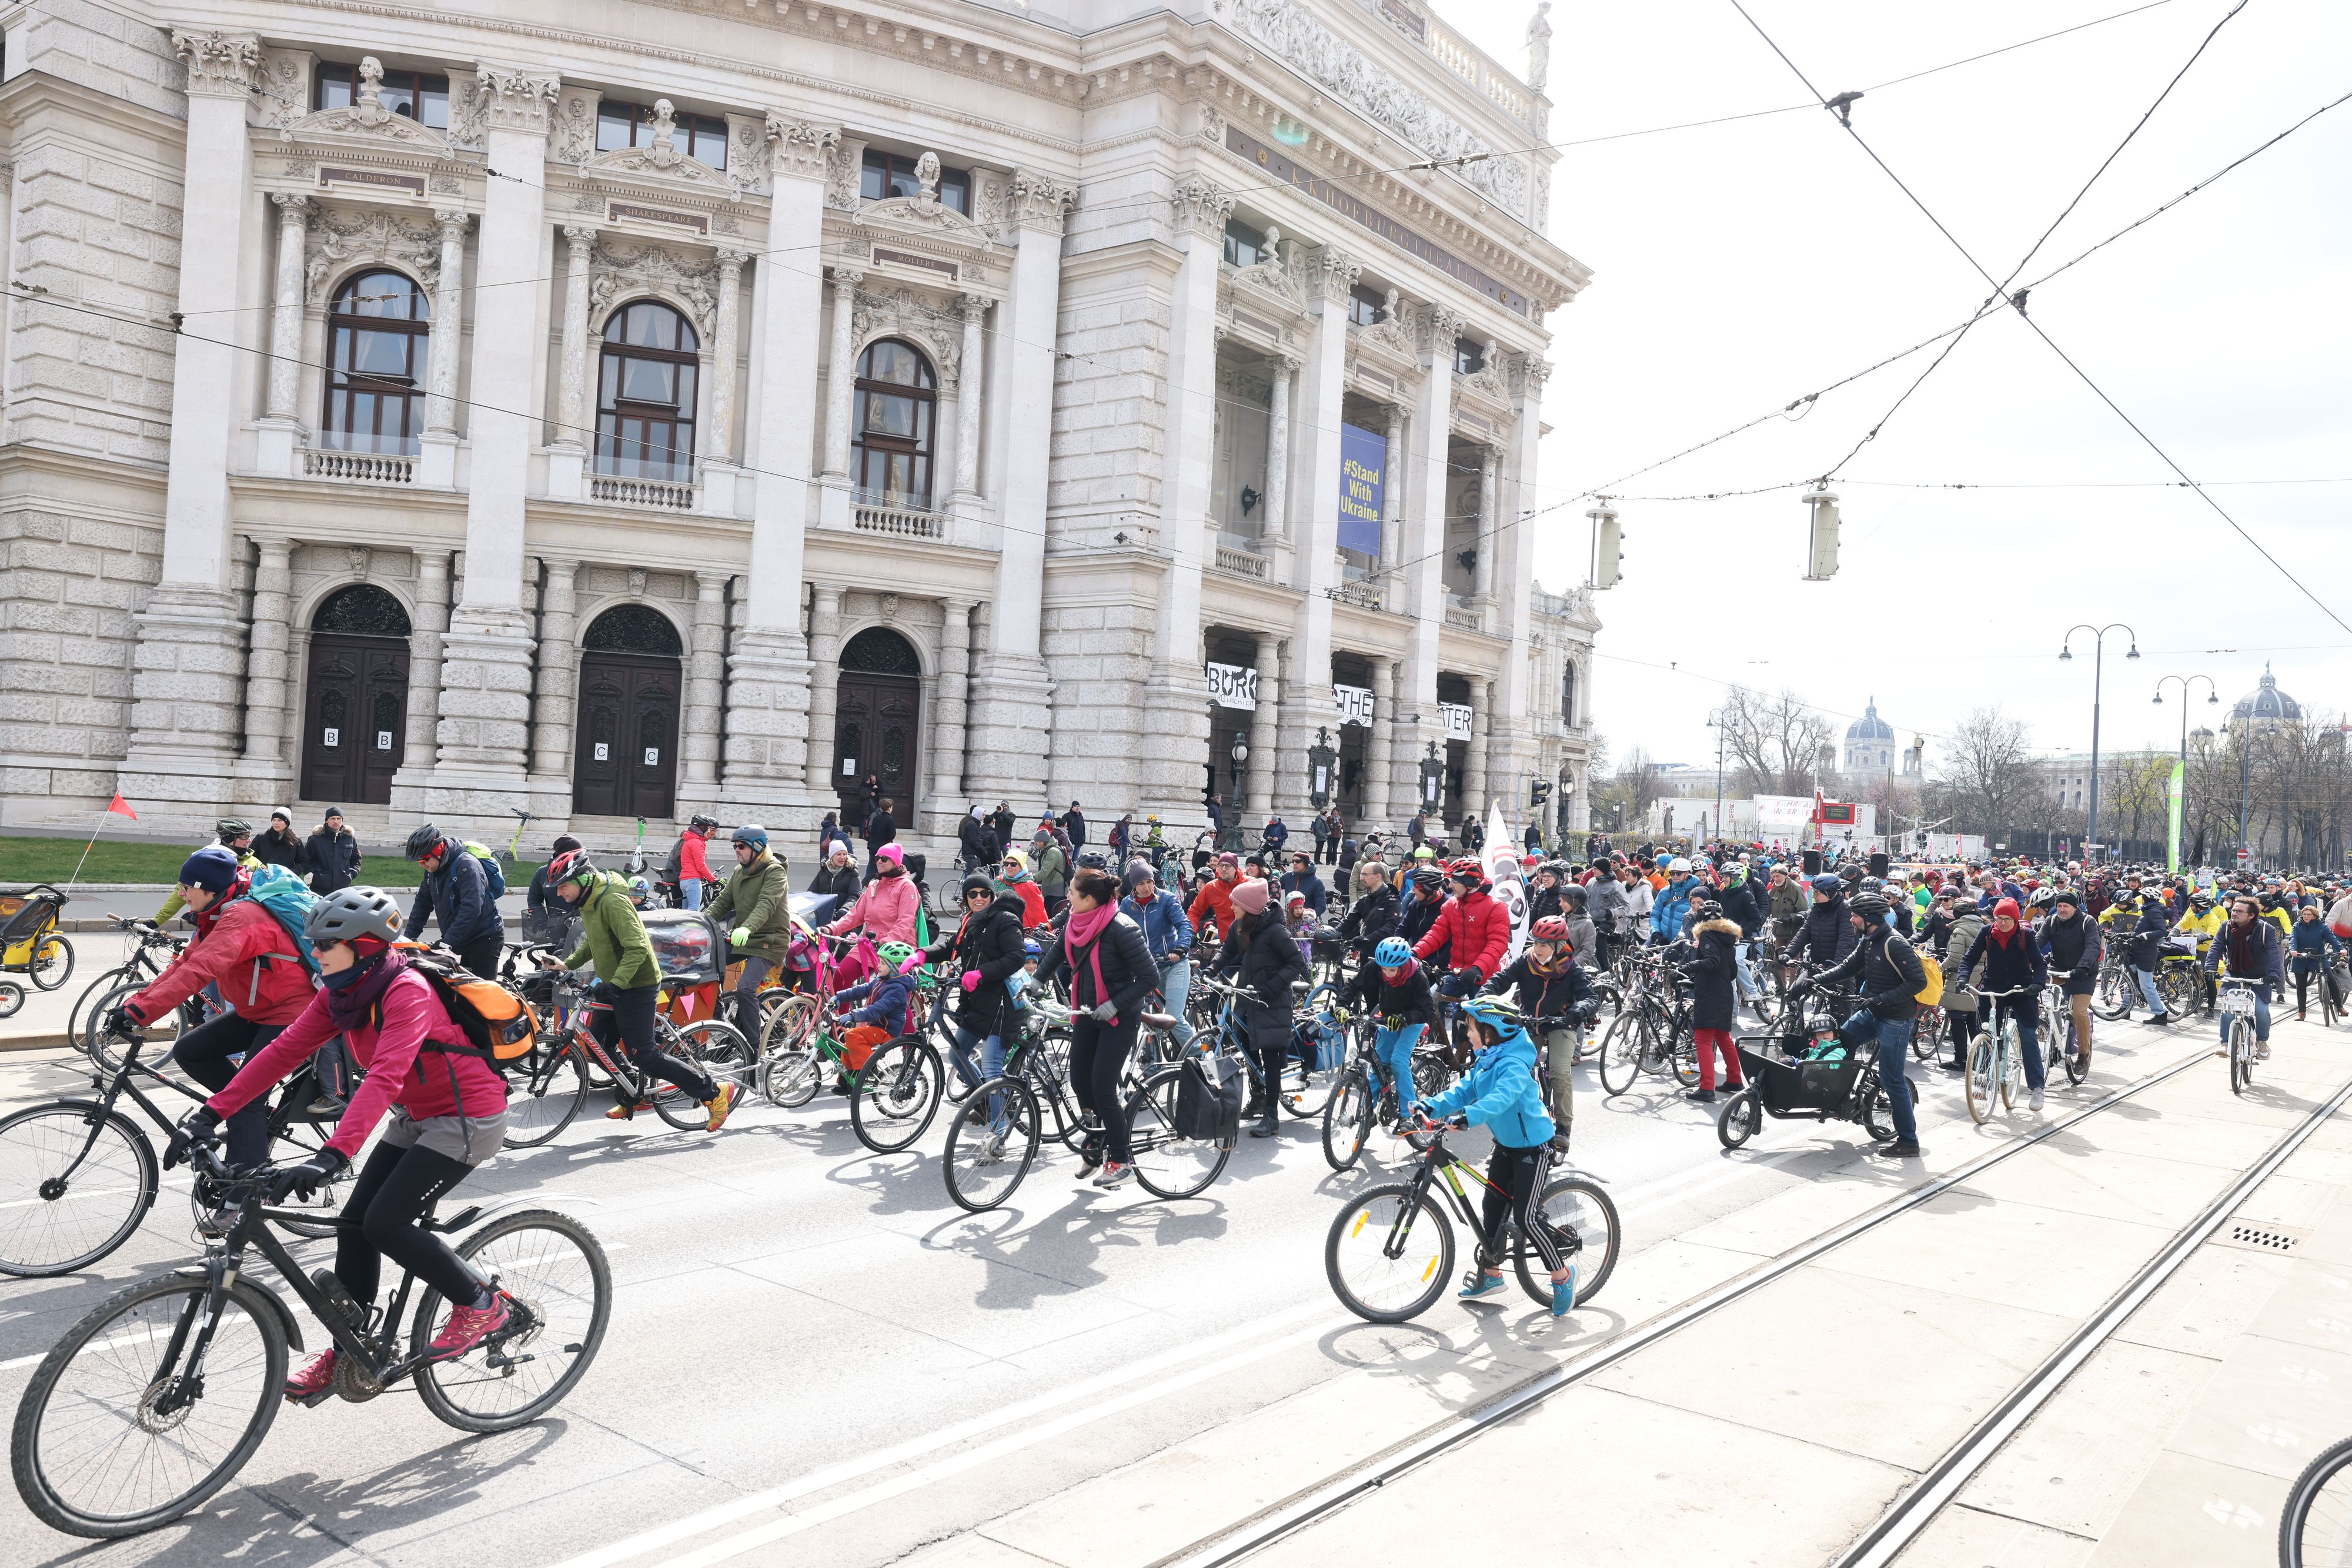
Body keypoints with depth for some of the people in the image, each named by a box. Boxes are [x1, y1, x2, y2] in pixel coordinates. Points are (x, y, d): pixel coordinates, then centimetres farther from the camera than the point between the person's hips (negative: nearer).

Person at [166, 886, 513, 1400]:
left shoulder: (406, 992, -27)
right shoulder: (339, 995, 0)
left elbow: (385, 1078, -39)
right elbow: (284, 1050, -4)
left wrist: (332, 1156, -48)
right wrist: (211, 1114, -13)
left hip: (468, 1119, -9)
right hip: (418, 1117, 9)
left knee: (384, 1223, -15)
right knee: (355, 1221, 4)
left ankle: (481, 1303, 4)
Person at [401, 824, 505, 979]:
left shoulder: (466, 865, -22)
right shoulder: (433, 870, 5)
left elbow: (471, 909, -30)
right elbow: (423, 902, 13)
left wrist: (448, 941, -33)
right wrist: (409, 936, 3)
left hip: (485, 938, -8)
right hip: (462, 940, 8)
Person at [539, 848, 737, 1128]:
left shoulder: (613, 902, -24)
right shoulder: (588, 902, 7)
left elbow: (637, 949, -30)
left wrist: (616, 984, -38)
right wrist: (566, 964, 9)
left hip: (636, 986, -10)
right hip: (612, 986, 10)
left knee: (645, 1058, -9)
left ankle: (713, 1092, -3)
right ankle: (634, 1099, 28)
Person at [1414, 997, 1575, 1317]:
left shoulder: (1514, 1066, -27)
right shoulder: (1484, 1061, 3)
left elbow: (1501, 1098, -43)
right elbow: (1464, 1091, 0)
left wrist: (1468, 1117, -57)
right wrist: (1431, 1106, -16)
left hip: (1532, 1146, -9)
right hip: (1506, 1143, 9)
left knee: (1526, 1217, -9)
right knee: (1492, 1207, 11)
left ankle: (1562, 1275, 10)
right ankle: (1490, 1275, 24)